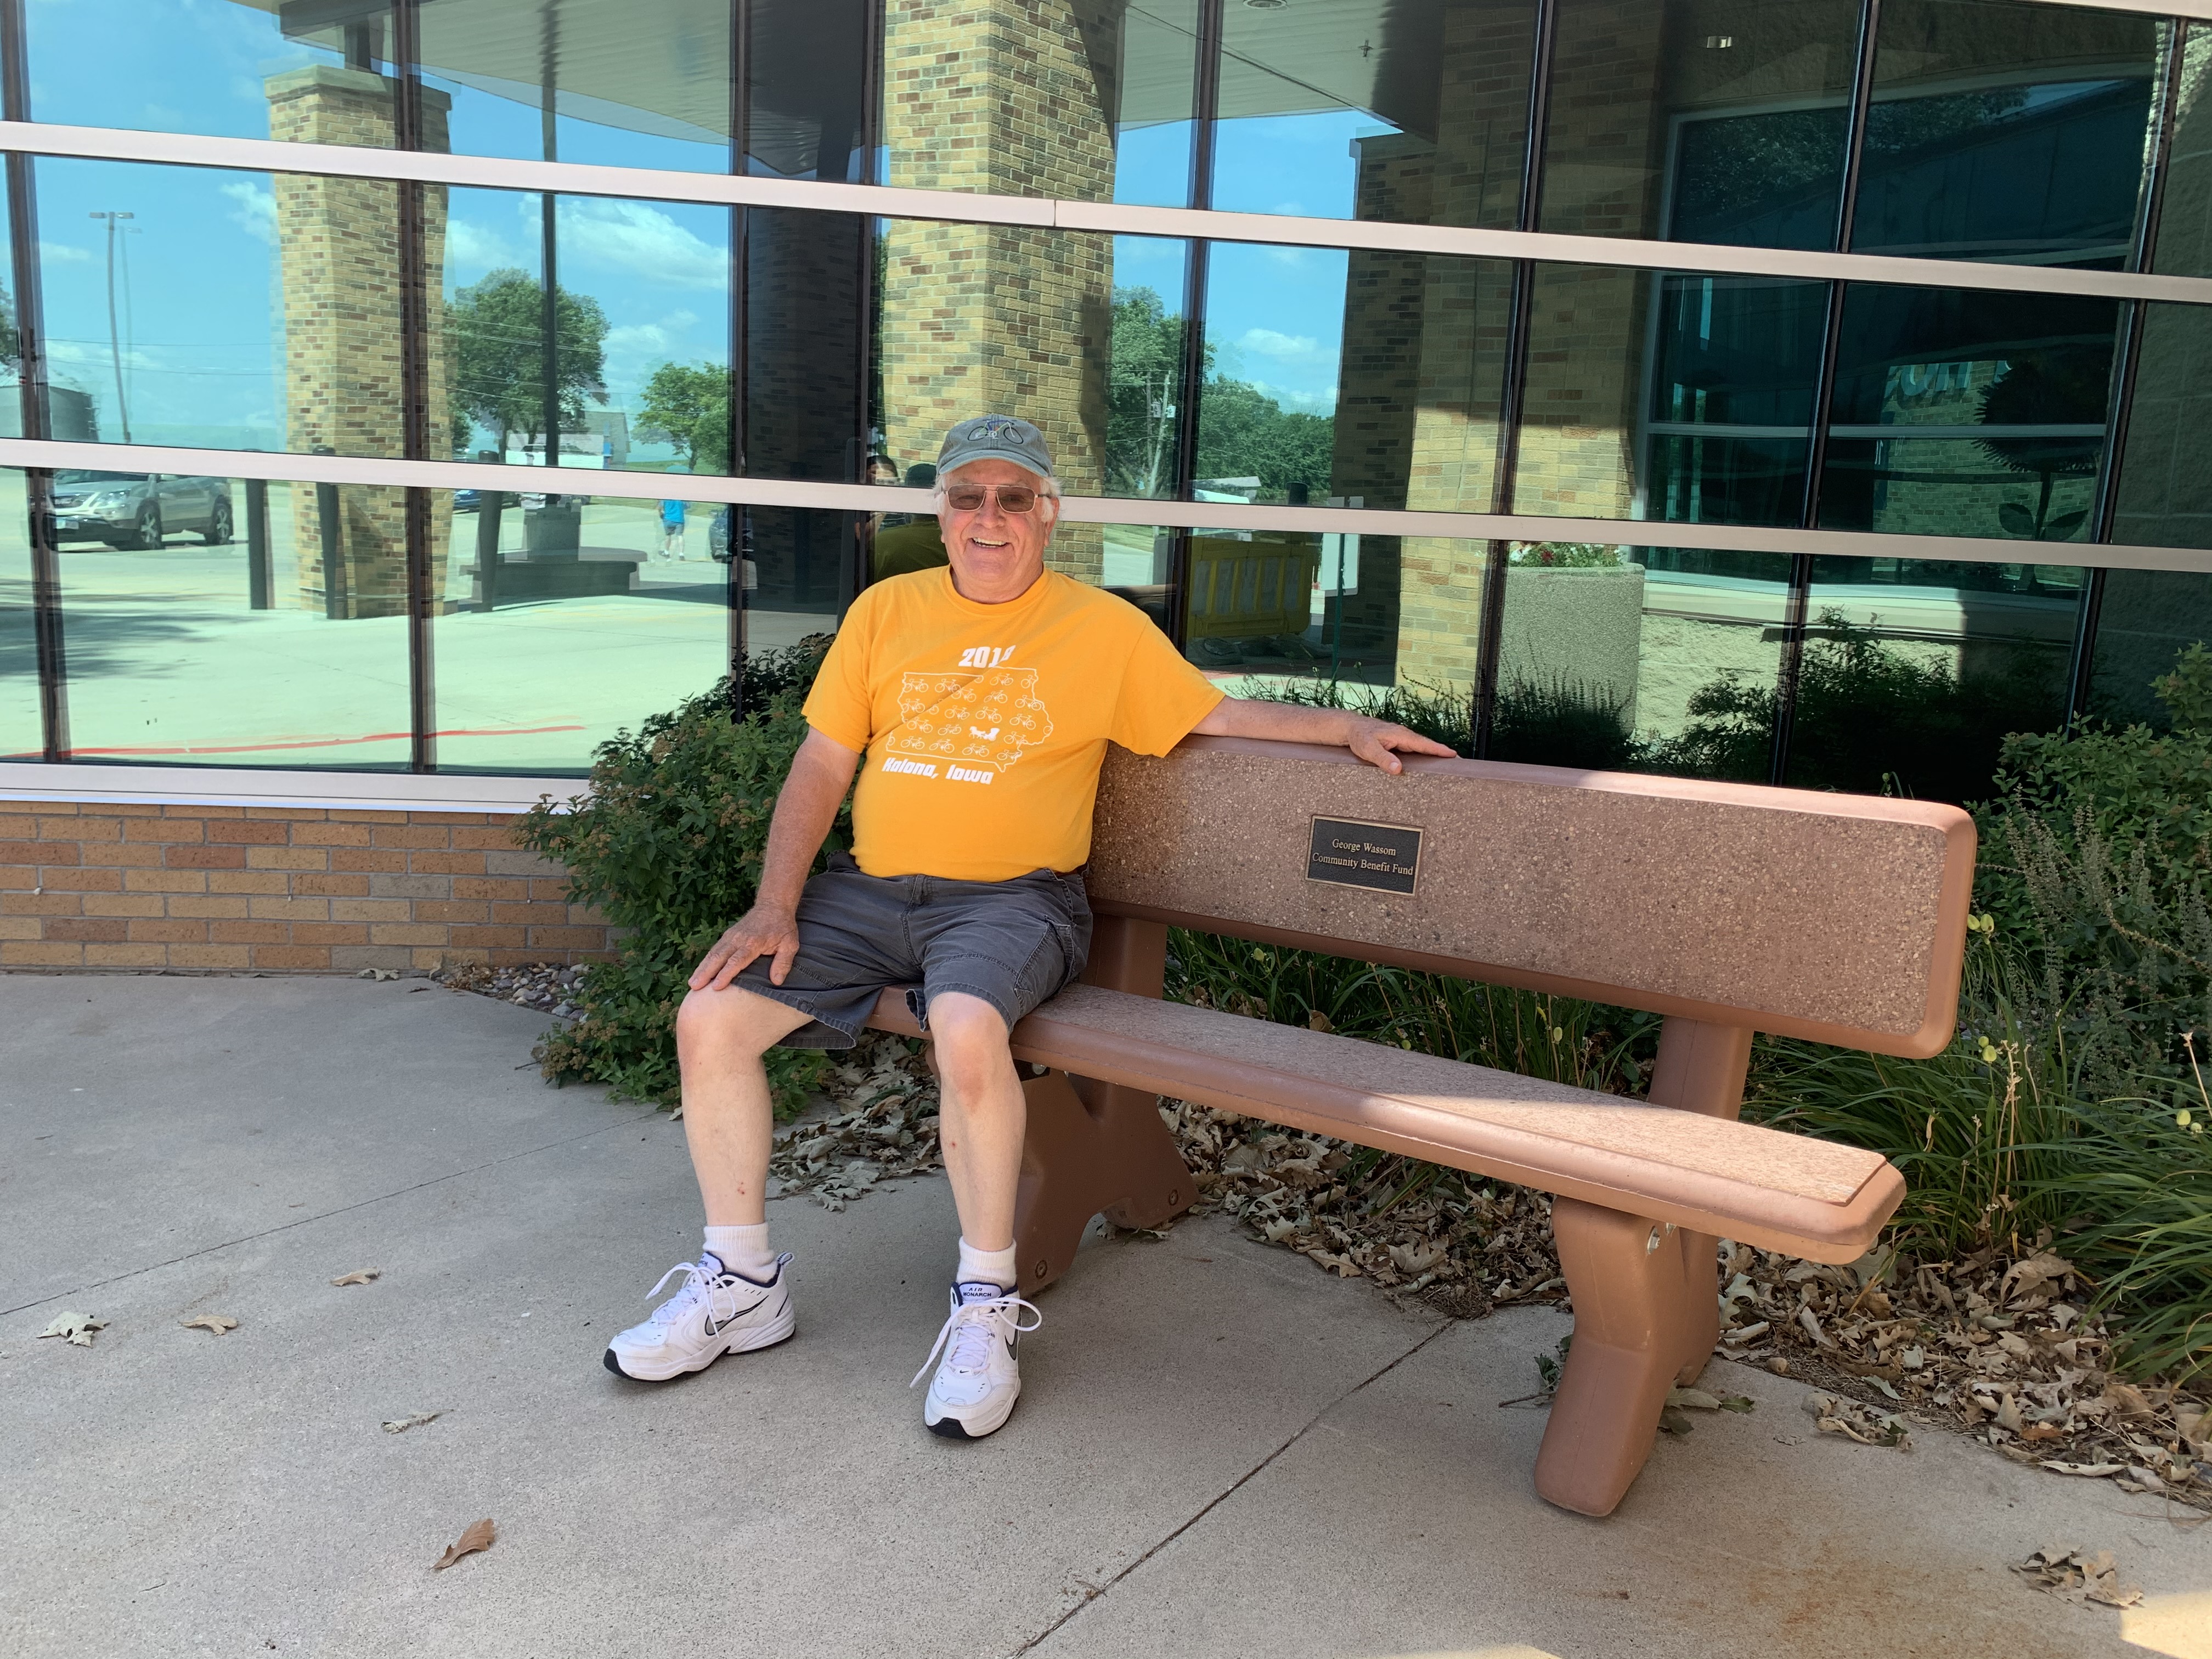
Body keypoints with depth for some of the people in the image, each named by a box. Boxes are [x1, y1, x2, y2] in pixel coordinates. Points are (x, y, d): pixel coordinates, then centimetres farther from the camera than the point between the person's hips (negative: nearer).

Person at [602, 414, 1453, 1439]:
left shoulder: (1105, 629, 6)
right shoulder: (886, 611, 13)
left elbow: (1221, 716, 12)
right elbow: (821, 767, 10)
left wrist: (1343, 724, -4)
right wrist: (775, 905, -1)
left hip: (1010, 896, -4)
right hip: (867, 890, 4)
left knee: (967, 1028, -36)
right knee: (710, 1018, -13)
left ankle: (985, 1305, -14)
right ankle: (741, 1283, 7)